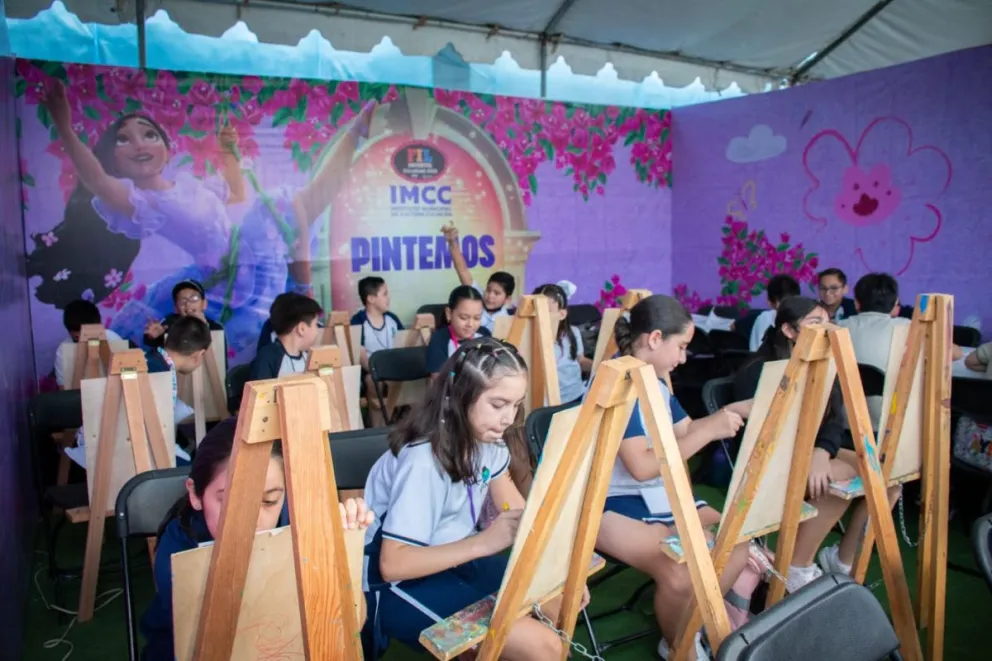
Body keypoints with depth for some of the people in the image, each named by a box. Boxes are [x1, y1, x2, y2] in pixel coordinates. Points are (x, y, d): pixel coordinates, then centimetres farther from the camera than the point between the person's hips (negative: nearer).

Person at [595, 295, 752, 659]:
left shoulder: (656, 383, 7)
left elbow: (686, 431, 23)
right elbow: (641, 467, -26)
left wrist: (731, 412, 9)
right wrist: (709, 431, -24)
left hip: (661, 494, 10)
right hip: (613, 503, -9)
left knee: (736, 549, 3)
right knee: (680, 574, -28)